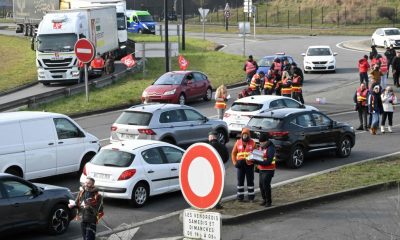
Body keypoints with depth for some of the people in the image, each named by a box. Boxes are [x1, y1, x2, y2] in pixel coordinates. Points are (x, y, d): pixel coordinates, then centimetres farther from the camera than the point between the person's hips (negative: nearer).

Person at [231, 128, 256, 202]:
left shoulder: (252, 143, 1)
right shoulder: (238, 142, 5)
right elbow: (233, 153, 7)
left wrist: (255, 163, -10)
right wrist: (235, 163, -3)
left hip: (249, 165, -1)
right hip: (240, 164, 2)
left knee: (250, 181, 5)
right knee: (240, 181, 6)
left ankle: (251, 197, 12)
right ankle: (240, 196, 13)